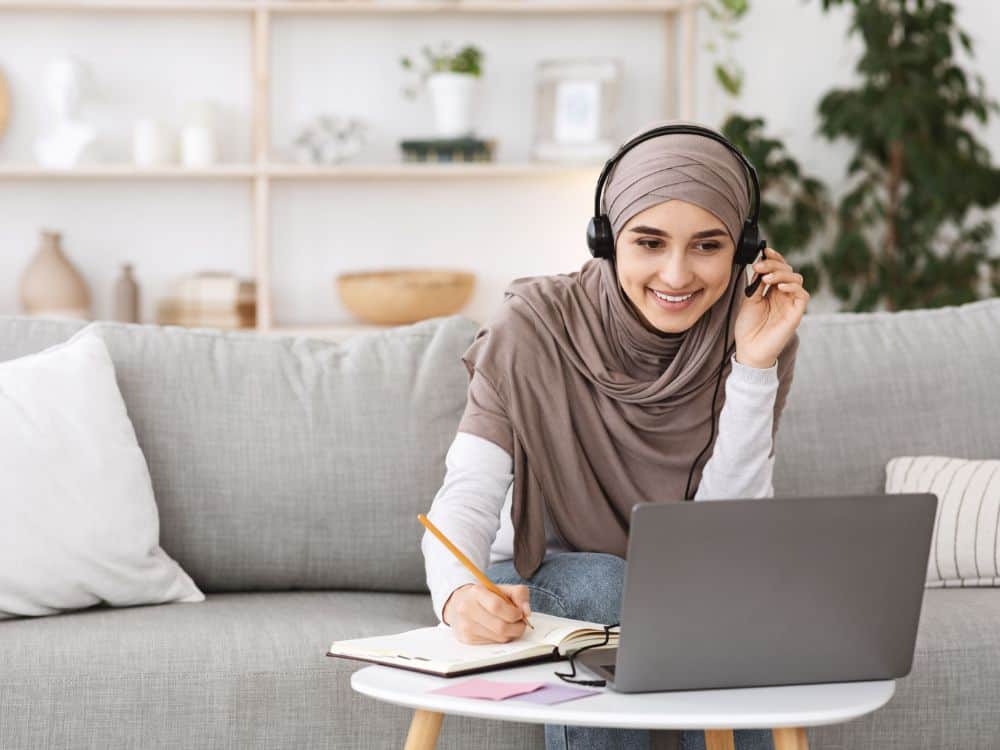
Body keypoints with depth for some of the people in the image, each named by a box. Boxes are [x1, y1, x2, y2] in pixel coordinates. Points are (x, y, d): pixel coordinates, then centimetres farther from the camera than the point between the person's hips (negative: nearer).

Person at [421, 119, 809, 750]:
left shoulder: (759, 338, -13)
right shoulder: (534, 327, -20)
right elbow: (468, 495, -26)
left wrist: (754, 366, -28)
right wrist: (458, 593, -49)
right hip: (540, 580, -1)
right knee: (600, 583, -33)